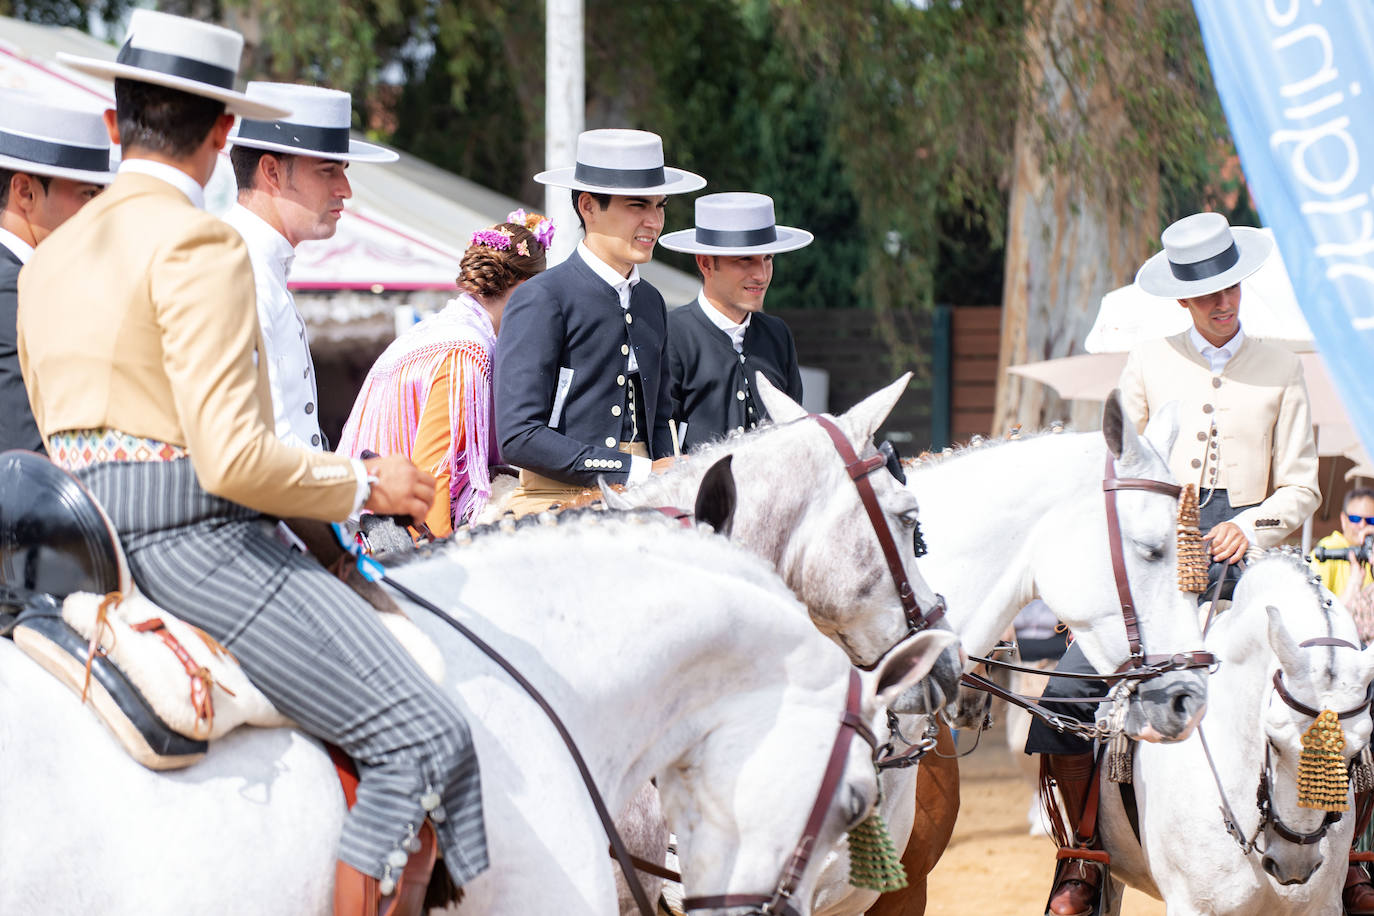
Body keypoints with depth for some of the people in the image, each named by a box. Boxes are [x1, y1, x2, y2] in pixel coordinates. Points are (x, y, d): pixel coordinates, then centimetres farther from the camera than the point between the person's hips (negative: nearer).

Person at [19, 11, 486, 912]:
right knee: (421, 738, -11)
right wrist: (362, 483, -5)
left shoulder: (50, 258, 16)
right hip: (196, 534, -10)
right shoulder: (199, 245, -12)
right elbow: (233, 458, -20)